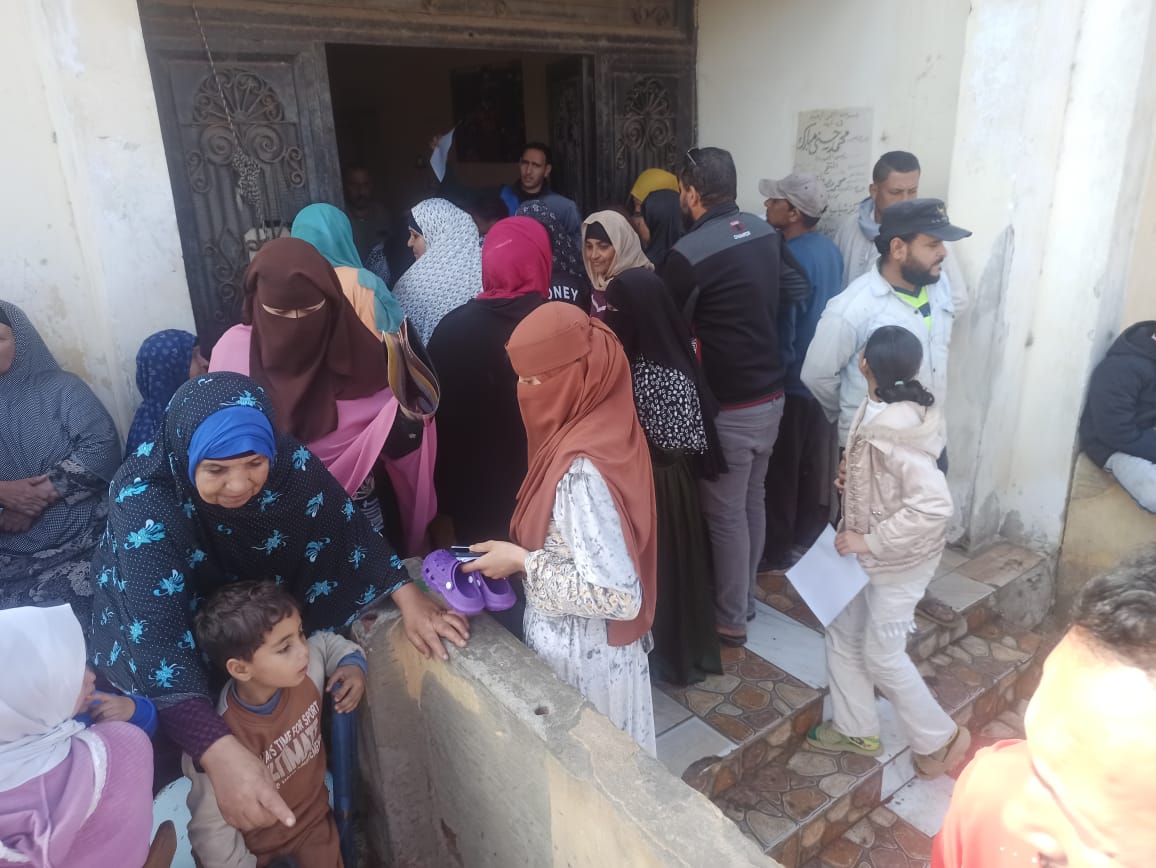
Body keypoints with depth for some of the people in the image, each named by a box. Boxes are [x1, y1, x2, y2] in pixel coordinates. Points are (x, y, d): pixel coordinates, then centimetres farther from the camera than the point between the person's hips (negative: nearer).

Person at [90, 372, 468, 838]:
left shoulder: (288, 461, -28)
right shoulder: (145, 502, -37)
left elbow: (348, 527, -15)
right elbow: (157, 639, -45)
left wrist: (407, 595, -26)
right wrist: (220, 752, -56)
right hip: (164, 619, -2)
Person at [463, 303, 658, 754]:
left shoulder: (583, 470, -32)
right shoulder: (603, 425, -4)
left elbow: (618, 594, -31)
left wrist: (522, 561, -23)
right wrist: (519, 547, 2)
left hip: (581, 658, -8)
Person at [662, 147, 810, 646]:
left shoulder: (689, 253, -19)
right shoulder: (766, 234, 3)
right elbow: (798, 290, 12)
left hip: (728, 406, -8)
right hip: (771, 393, 8)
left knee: (724, 513, 6)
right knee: (752, 500, 20)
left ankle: (730, 620, 21)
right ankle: (744, 597, 37)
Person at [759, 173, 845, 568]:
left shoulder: (790, 257, -23)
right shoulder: (829, 249, 4)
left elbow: (781, 330, -22)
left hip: (792, 380, -9)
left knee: (780, 471, 5)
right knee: (815, 465, 19)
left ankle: (777, 552, 18)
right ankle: (809, 539, 34)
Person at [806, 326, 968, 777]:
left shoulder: (892, 429, -31)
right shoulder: (891, 410, -1)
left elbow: (935, 504, -35)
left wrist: (870, 540, -27)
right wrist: (853, 475, 1)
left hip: (899, 557, -9)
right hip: (874, 550, 9)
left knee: (881, 654, 8)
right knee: (842, 631, 18)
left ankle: (939, 738, 30)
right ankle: (856, 729, 35)